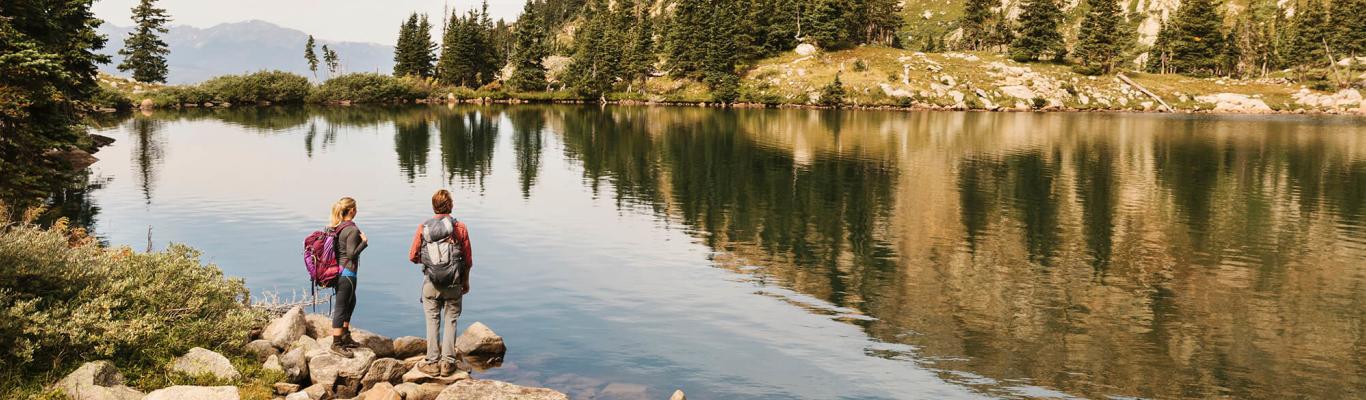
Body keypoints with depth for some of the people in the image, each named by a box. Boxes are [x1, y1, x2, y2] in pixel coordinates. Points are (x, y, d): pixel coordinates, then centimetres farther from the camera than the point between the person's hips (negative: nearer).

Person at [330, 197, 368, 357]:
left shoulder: (336, 227, 8)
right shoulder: (352, 230, -19)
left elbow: (338, 249, 12)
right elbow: (352, 254, -20)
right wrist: (364, 241, -8)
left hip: (338, 270, 10)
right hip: (347, 272, -10)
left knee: (350, 302, 23)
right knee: (341, 307, -2)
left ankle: (346, 337, 32)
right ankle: (336, 344, 6)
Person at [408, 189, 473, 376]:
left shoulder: (423, 228, -3)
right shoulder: (460, 227, -4)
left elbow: (412, 256, 2)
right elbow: (468, 259, 2)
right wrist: (466, 281, 15)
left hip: (431, 283, 0)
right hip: (454, 283, 0)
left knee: (433, 321, 9)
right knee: (450, 321, 8)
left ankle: (432, 362, 12)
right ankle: (447, 363, 9)